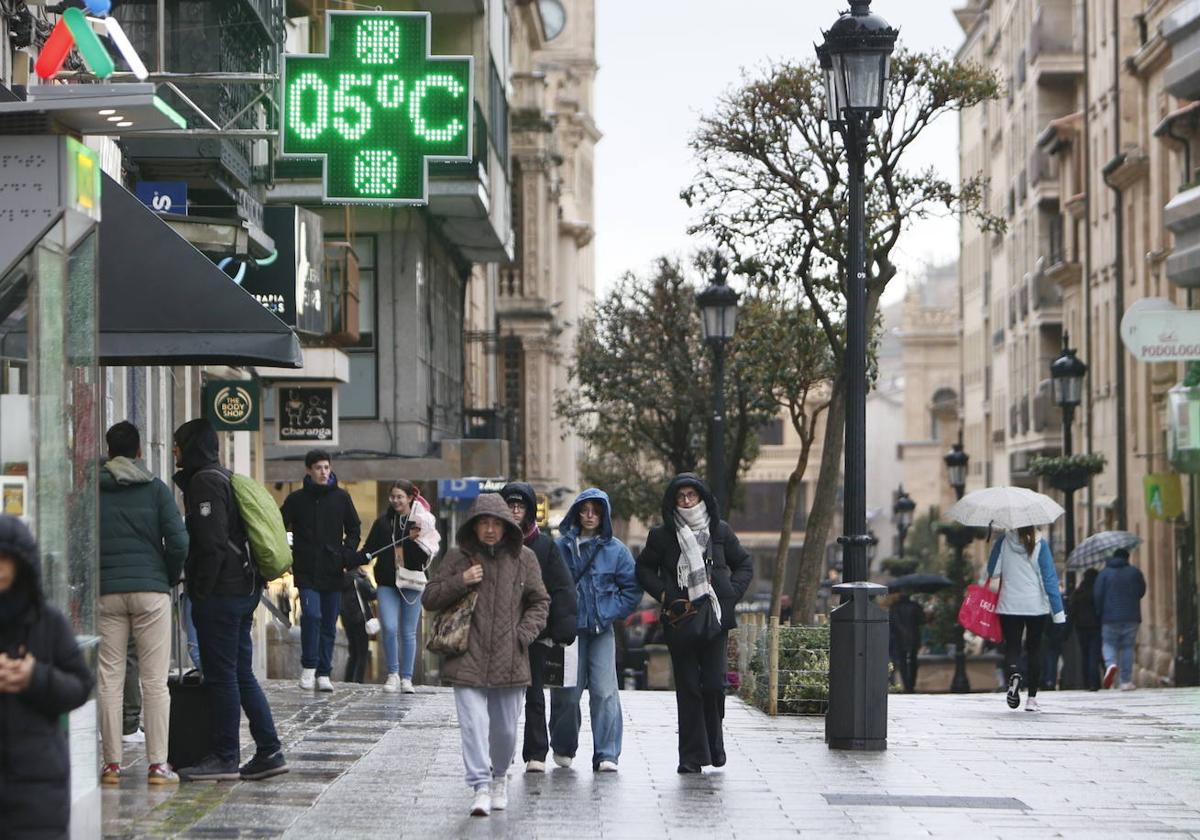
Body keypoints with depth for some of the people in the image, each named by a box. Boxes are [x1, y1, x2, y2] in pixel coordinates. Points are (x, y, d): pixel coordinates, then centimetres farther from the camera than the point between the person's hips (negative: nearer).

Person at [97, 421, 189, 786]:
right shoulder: (156, 489, 2)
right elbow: (178, 542, -5)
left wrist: (92, 579, 13)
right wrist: (170, 578, 10)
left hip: (105, 592, 1)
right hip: (151, 591, -1)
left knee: (109, 680, 4)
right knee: (154, 680, 0)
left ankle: (112, 764, 3)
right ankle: (158, 764, -2)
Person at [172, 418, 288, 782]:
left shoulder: (204, 481, -11)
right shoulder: (225, 478, 19)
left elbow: (212, 543, -19)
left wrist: (201, 590, -15)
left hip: (219, 593, -10)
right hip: (244, 589, 10)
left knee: (221, 676, -5)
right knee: (241, 674, 12)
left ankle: (224, 758, -1)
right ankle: (269, 751, 11)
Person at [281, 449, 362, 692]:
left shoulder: (341, 497, 5)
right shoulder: (296, 499, 2)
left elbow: (354, 528, 14)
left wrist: (348, 553, 0)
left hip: (333, 571, 2)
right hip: (306, 571, -2)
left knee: (329, 625, 5)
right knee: (311, 614, -18)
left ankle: (324, 673, 14)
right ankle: (309, 667, -5)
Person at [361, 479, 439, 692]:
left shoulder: (423, 522, -1)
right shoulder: (383, 522, 7)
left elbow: (425, 557, -4)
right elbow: (369, 549, 9)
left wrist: (416, 540, -20)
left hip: (411, 582, -1)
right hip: (387, 583, 1)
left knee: (408, 633, 6)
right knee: (390, 628, -12)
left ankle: (406, 678, 15)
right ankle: (393, 674, 2)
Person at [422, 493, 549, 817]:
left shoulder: (523, 559, 5)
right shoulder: (458, 557, 3)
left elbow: (540, 602, 13)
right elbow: (429, 598, 6)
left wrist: (524, 633, -3)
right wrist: (460, 581, -10)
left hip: (509, 660, 1)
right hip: (468, 659, -1)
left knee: (506, 728, 10)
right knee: (474, 723, -12)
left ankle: (499, 776, 34)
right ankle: (481, 786, -12)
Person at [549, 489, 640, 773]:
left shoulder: (615, 549, 5)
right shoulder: (560, 546, 4)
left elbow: (632, 587, 9)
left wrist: (614, 612, 0)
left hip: (602, 630, 0)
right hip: (568, 629, 0)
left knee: (604, 692, -8)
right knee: (567, 693, 2)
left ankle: (606, 755, -6)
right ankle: (563, 748, 23)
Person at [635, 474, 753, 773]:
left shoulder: (720, 531, 7)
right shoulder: (662, 535, 5)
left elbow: (744, 564, 17)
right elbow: (644, 569, 14)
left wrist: (732, 594, 3)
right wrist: (663, 594, -1)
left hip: (715, 618, 0)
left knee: (714, 684, -7)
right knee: (688, 689, 0)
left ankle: (713, 745, 14)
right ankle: (692, 756, 4)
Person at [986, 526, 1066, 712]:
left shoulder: (1002, 543, -3)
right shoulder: (1040, 545, -6)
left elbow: (992, 572, 1)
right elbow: (1050, 578, -6)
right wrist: (1058, 611, -5)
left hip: (1009, 605, 0)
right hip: (1036, 606, 0)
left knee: (1012, 646, 5)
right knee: (1034, 648, 10)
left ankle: (1013, 676, -29)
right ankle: (1031, 698, 7)